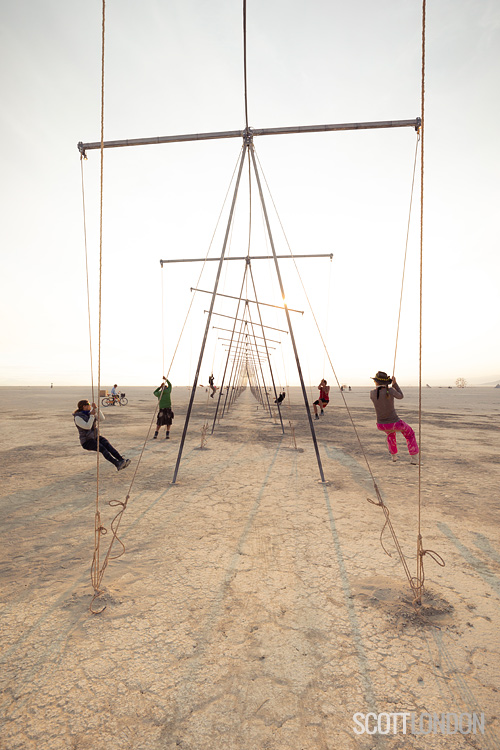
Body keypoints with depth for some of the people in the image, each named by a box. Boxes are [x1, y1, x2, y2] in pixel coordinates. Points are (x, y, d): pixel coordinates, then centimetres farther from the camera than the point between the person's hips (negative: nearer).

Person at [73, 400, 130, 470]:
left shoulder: (90, 413, 7)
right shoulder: (78, 417, -15)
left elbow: (102, 418, -7)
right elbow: (88, 427, -27)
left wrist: (96, 408, -16)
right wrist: (92, 415, -21)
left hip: (96, 437, 6)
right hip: (87, 441, -6)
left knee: (108, 445, -24)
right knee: (102, 448, -32)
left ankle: (122, 460, -42)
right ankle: (118, 465, -47)